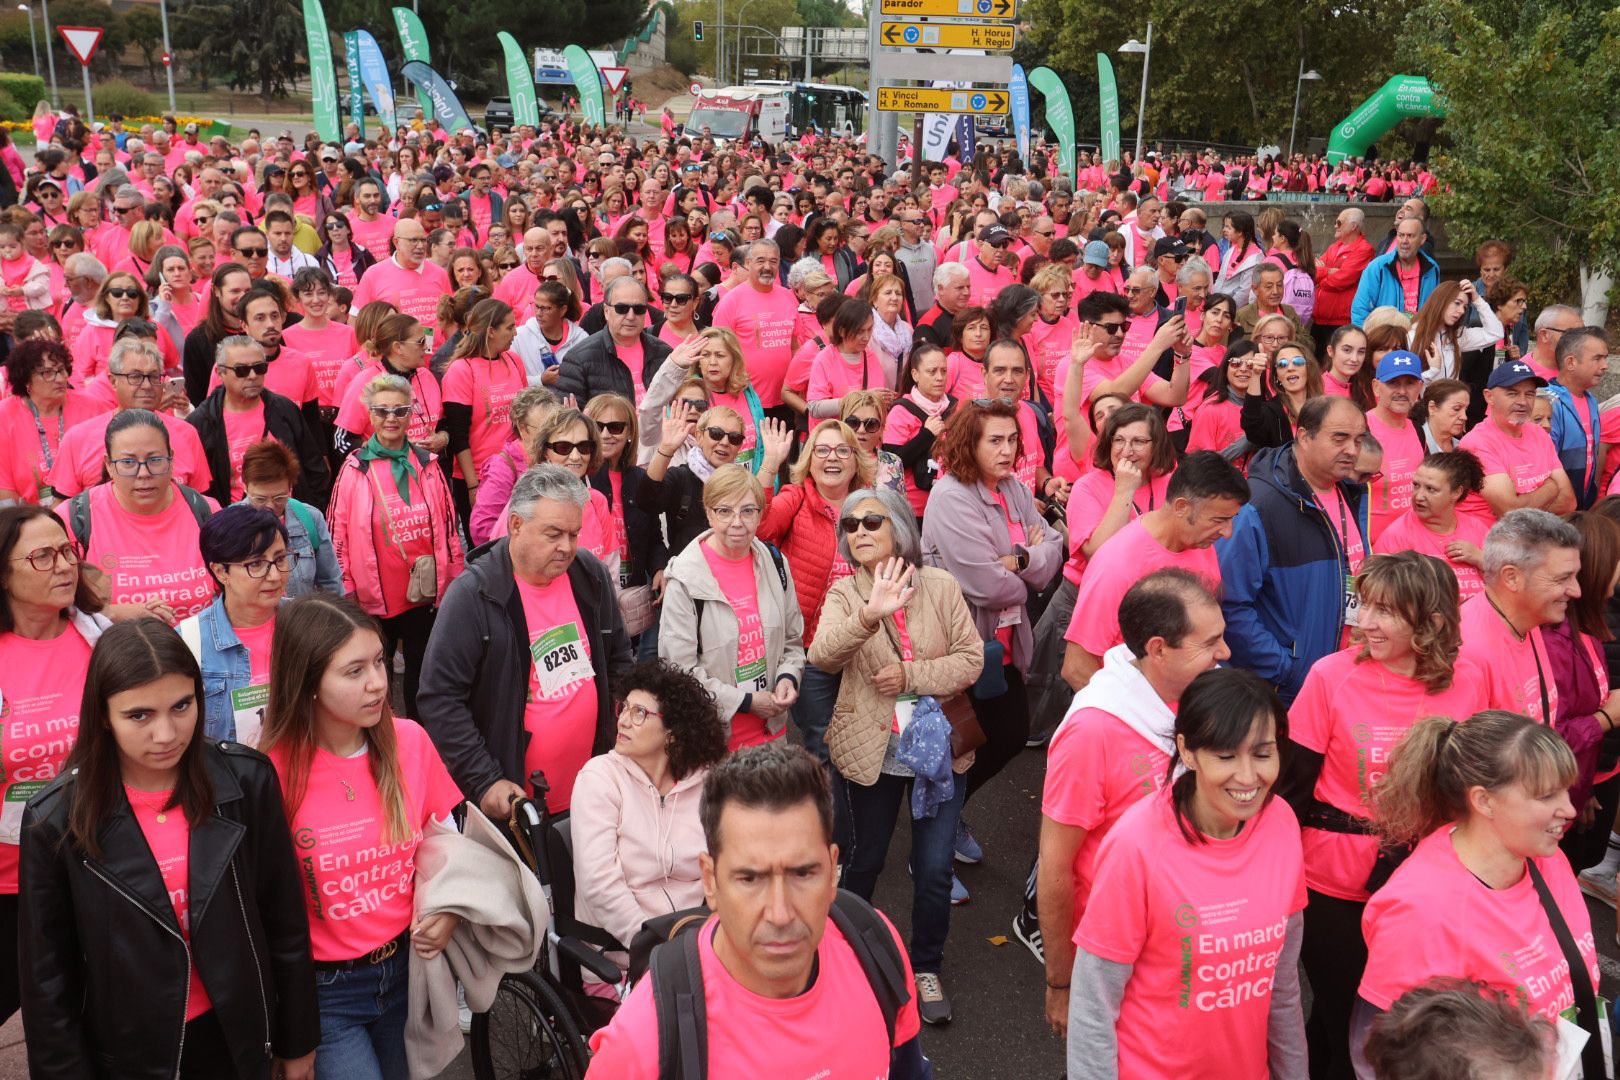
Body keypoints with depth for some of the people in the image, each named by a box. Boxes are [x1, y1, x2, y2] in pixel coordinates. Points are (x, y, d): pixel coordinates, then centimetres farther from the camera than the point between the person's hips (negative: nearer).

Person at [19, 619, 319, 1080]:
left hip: (238, 1039, 1)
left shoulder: (246, 781, -14)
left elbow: (286, 922, -4)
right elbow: (47, 974, -6)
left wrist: (298, 1040, 2)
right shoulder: (56, 818, -16)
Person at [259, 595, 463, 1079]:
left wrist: (448, 910, -8)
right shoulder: (272, 773, -19)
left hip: (407, 966, 4)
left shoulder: (408, 740, -8)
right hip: (323, 989, -4)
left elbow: (443, 838, 8)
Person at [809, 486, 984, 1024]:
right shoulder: (845, 594, -6)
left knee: (934, 869, 5)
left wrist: (911, 675, -21)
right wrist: (868, 616, -43)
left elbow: (970, 659, -7)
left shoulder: (940, 586, -5)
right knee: (863, 862, 17)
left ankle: (926, 968, 28)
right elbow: (822, 655, -25)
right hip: (868, 751, 0)